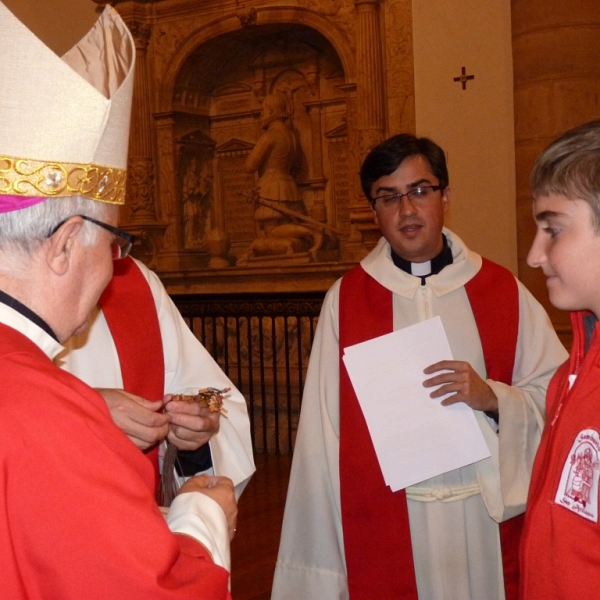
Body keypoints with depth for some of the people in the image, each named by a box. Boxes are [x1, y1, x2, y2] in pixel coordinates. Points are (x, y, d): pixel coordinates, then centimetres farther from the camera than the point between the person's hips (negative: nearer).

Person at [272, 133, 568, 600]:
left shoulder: (504, 292, 2)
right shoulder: (346, 300, -1)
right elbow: (322, 433, -1)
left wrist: (493, 397, -18)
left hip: (487, 516, 1)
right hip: (383, 524, -1)